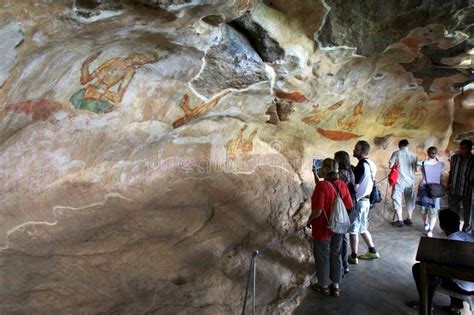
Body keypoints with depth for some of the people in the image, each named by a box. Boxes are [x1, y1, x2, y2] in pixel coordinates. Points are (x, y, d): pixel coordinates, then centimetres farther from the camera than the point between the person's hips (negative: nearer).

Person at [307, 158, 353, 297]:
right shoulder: (342, 185, -7)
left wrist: (309, 220, -9)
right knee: (335, 256, 20)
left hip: (323, 229, -5)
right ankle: (336, 286, 34)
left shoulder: (322, 185, -26)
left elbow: (318, 210, -27)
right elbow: (349, 206, 1)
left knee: (322, 258, 14)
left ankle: (324, 286, 32)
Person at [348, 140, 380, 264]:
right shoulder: (370, 164, 7)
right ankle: (373, 251, 30)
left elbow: (355, 187, -23)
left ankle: (353, 257, 14)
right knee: (362, 228, 21)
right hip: (365, 200, 9)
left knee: (353, 230, 4)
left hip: (358, 201, -9)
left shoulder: (361, 166, -22)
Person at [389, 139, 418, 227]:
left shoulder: (397, 153, -5)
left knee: (397, 200, 2)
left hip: (399, 181, -4)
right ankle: (409, 219, 22)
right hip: (410, 181, 4)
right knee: (410, 200, 15)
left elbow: (390, 166, -8)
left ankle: (400, 220, 0)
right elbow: (416, 169, 7)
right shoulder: (413, 155, 4)